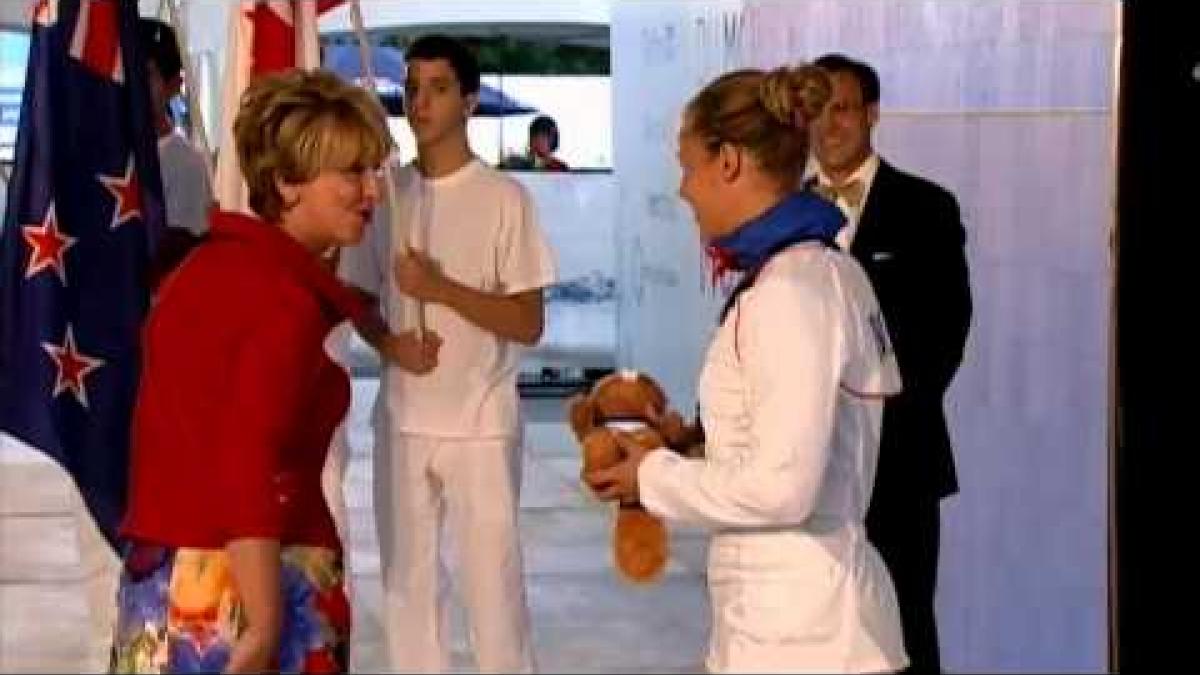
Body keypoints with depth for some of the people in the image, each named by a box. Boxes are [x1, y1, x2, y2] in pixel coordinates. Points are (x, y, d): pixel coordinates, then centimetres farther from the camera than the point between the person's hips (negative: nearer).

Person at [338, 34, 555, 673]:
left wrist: (442, 289, -18)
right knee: (407, 581, 10)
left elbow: (528, 324, -9)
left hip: (481, 422, -4)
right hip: (401, 418, 4)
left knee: (492, 581, -1)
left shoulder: (503, 197, -7)